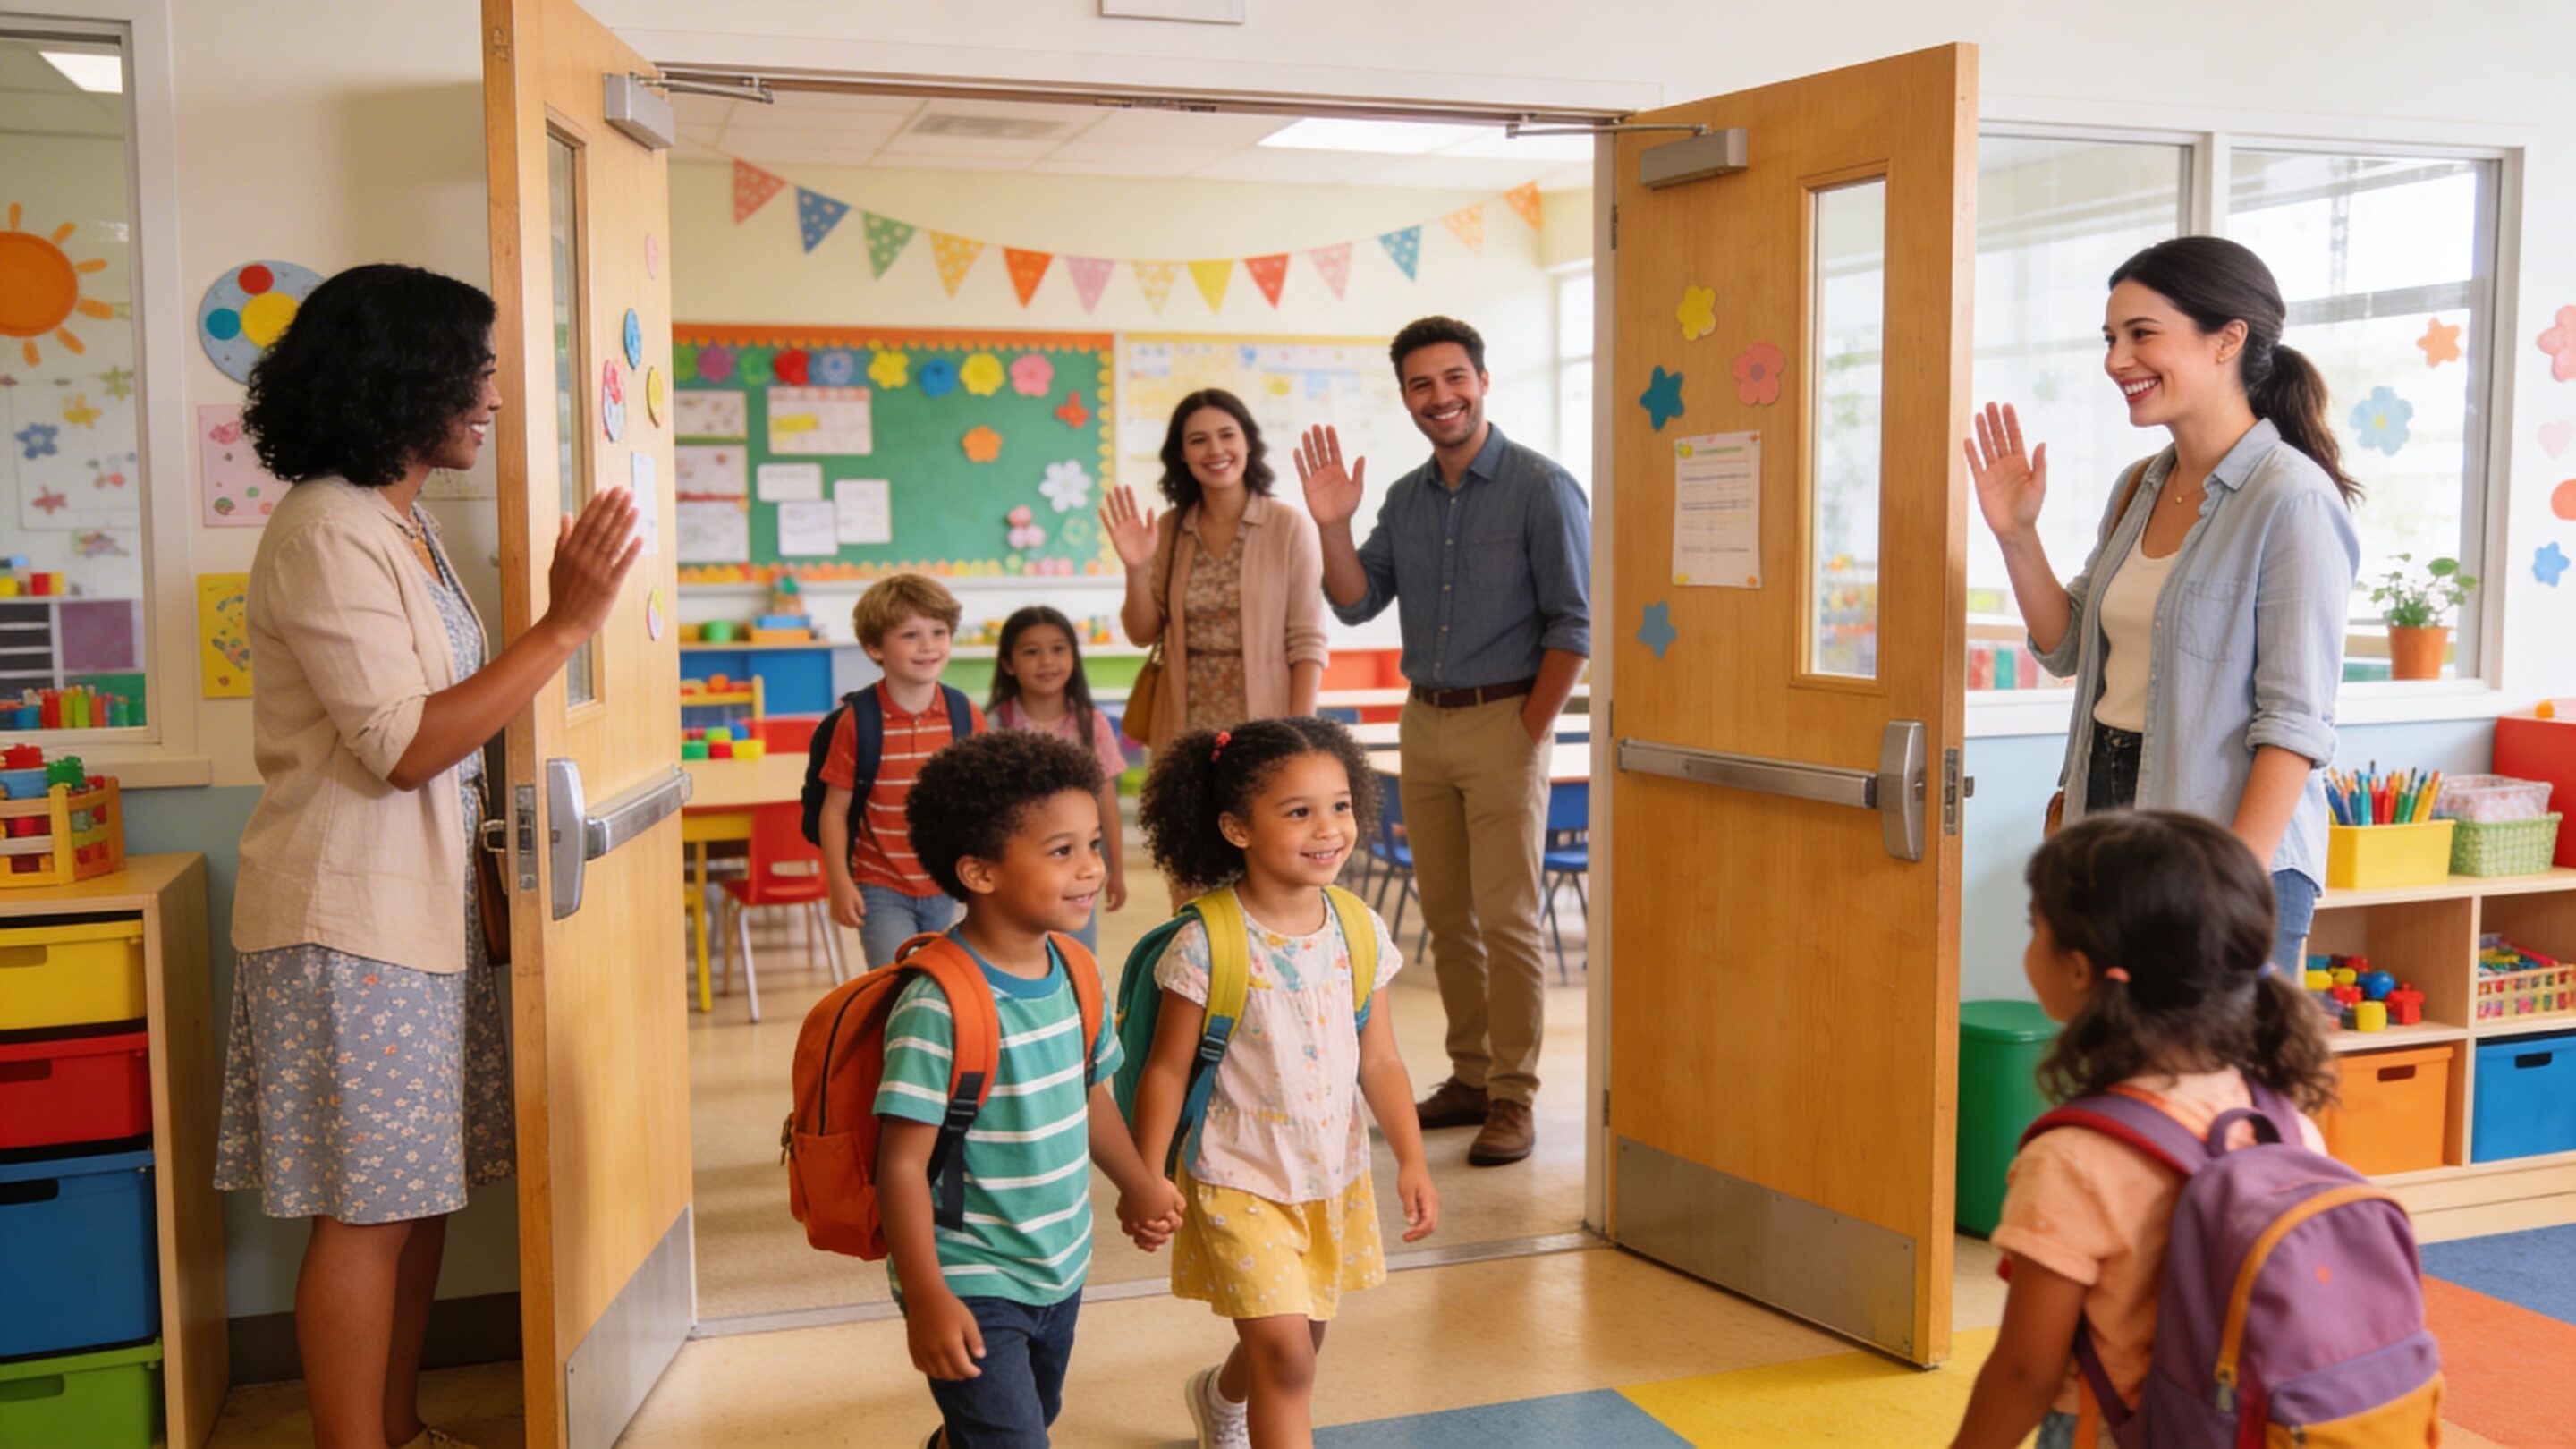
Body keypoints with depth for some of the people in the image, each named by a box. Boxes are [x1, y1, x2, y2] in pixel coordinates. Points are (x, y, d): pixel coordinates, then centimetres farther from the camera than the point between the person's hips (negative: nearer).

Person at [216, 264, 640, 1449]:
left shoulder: (401, 521, 13)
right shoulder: (326, 534, -16)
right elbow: (404, 744, -22)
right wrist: (566, 625, -23)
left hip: (426, 907, 9)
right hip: (351, 920, -9)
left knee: (421, 1189, 14)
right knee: (368, 1209, -1)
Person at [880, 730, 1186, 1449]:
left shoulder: (1075, 971, -1)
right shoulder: (940, 1008, -25)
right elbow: (904, 1160, -23)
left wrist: (1140, 1186, 19)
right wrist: (926, 1300, -23)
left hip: (1059, 1271, 8)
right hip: (971, 1288, -8)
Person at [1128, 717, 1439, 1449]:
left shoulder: (1360, 932, -5)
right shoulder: (1206, 946, -19)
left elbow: (1378, 1061, 2)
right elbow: (1167, 1070, -11)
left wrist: (1411, 1160, -4)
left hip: (1335, 1178, 5)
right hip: (1239, 1181, -5)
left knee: (1296, 1341, 22)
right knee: (1286, 1353, -14)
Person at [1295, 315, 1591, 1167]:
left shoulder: (1541, 488, -7)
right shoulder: (1405, 498, 11)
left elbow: (1573, 624, -10)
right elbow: (1357, 603, 8)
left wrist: (1529, 733, -12)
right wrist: (1332, 528, -8)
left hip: (1504, 722, -6)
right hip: (1423, 722, 6)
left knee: (1506, 919, -5)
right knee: (1446, 916, 11)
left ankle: (1513, 1098, 2)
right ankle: (1470, 1077, 22)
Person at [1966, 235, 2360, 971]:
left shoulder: (2291, 499, -13)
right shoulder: (2139, 489, 10)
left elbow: (2297, 721, -16)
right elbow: (2070, 648, 17)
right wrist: (2017, 536, 4)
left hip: (2237, 852, -7)